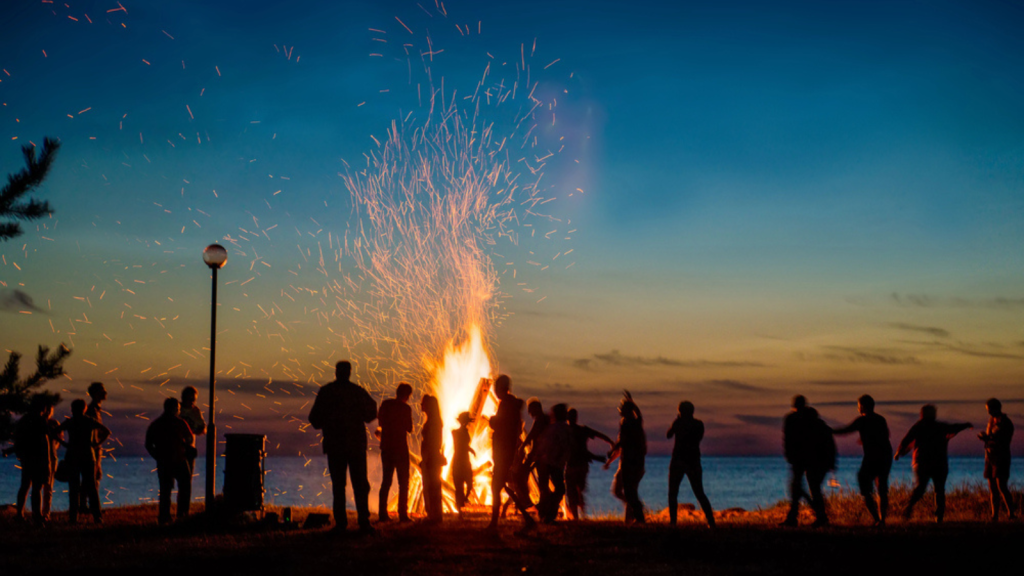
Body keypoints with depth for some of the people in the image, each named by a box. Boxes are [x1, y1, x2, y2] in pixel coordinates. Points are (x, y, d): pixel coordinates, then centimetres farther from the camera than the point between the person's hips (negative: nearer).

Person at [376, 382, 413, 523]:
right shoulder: (406, 408, -10)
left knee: (386, 481, 10)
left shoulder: (385, 404, 4)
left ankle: (382, 514, 6)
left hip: (386, 447, 5)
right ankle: (402, 514, -4)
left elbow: (380, 423, 13)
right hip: (400, 448, -5)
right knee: (403, 482, 2)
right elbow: (409, 428, -4)